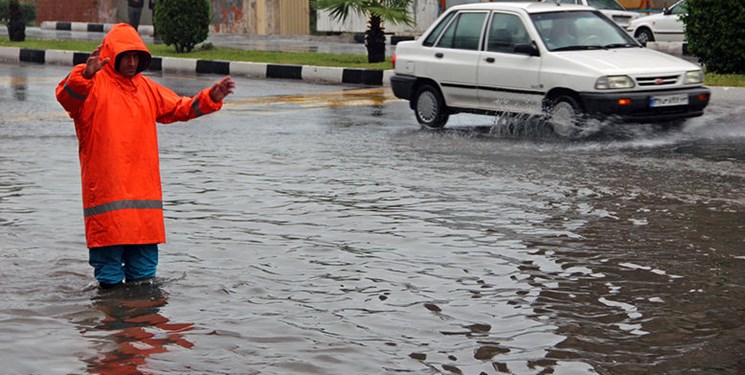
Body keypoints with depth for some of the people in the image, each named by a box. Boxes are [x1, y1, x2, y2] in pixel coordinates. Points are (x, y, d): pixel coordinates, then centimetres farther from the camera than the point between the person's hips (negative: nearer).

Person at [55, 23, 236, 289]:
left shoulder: (146, 87, 16)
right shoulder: (93, 86, -5)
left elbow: (180, 108, 23)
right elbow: (66, 96, -25)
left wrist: (211, 97, 9)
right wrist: (85, 75, -44)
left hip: (144, 190, 6)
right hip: (107, 191, -6)